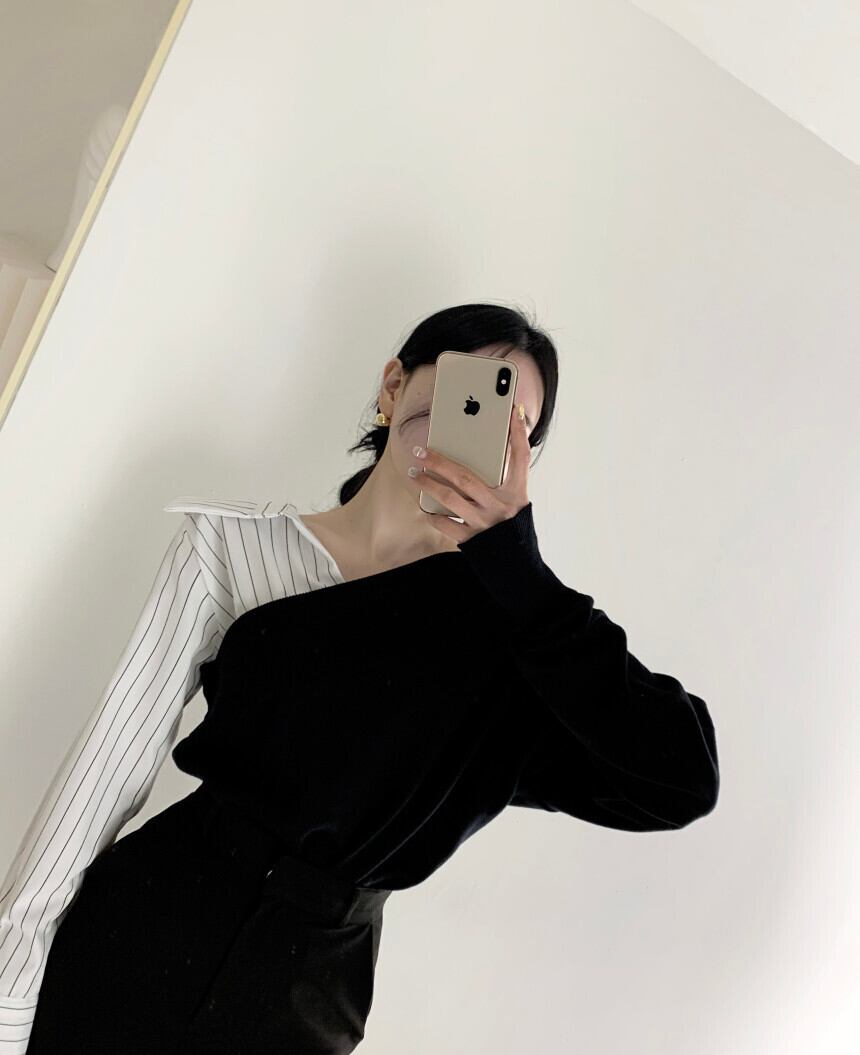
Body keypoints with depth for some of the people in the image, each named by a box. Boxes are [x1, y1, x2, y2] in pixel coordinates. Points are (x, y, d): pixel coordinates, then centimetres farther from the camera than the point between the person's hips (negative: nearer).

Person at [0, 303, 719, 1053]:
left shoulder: (499, 620, -6)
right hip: (132, 947, 0)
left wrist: (511, 555, -22)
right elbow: (109, 767, -6)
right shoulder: (234, 541, -5)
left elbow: (683, 782, -18)